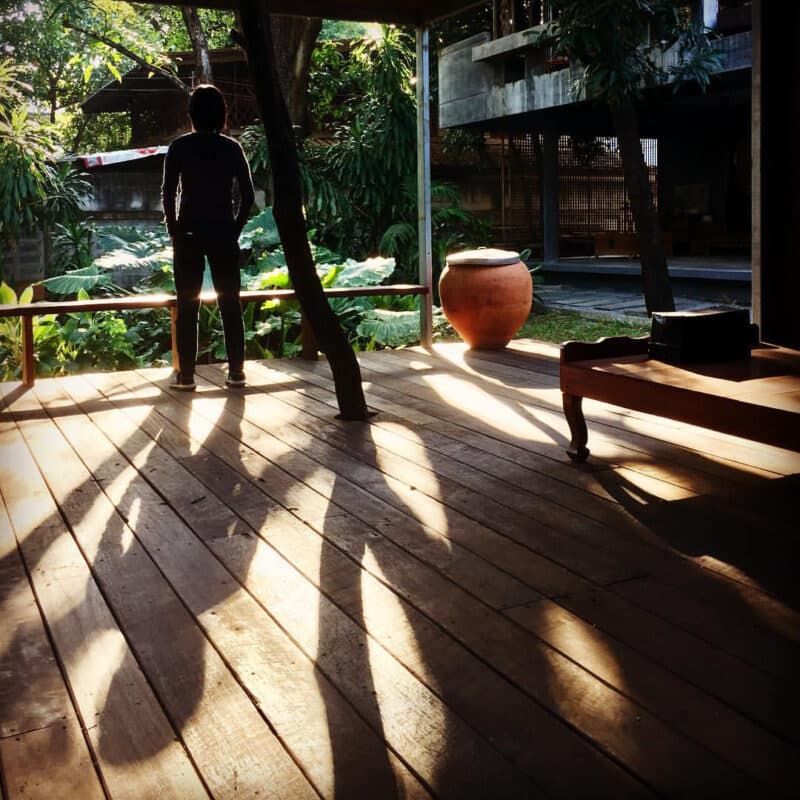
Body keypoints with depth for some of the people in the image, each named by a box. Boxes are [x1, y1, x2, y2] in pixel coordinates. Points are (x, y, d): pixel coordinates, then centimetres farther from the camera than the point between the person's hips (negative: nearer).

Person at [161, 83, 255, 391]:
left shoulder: (180, 146, -3)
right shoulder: (232, 148, 1)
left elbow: (168, 192, -6)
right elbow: (247, 195, -1)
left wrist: (173, 228, 3)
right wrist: (235, 228, 8)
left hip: (189, 233, -1)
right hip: (223, 233, 1)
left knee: (187, 305, 4)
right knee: (230, 303, 7)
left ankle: (186, 374, 4)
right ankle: (236, 371, 9)